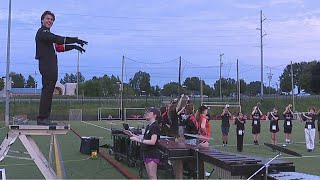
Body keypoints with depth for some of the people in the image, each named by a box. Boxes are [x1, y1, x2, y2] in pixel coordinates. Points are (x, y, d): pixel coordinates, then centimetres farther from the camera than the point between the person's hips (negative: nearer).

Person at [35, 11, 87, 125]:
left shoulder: (47, 34, 28)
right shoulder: (42, 32, -4)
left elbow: (59, 47, 25)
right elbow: (58, 39, -18)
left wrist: (74, 46, 17)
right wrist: (76, 40, -19)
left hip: (51, 66, 10)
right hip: (46, 66, -10)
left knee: (48, 92, 9)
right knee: (47, 91, -13)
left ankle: (43, 118, 11)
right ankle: (42, 118, -13)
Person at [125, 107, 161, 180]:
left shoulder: (155, 126, -16)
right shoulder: (149, 126, 13)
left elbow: (152, 141, -25)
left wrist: (138, 140, -26)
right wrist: (132, 135, 15)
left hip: (153, 155, -10)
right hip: (147, 154, 10)